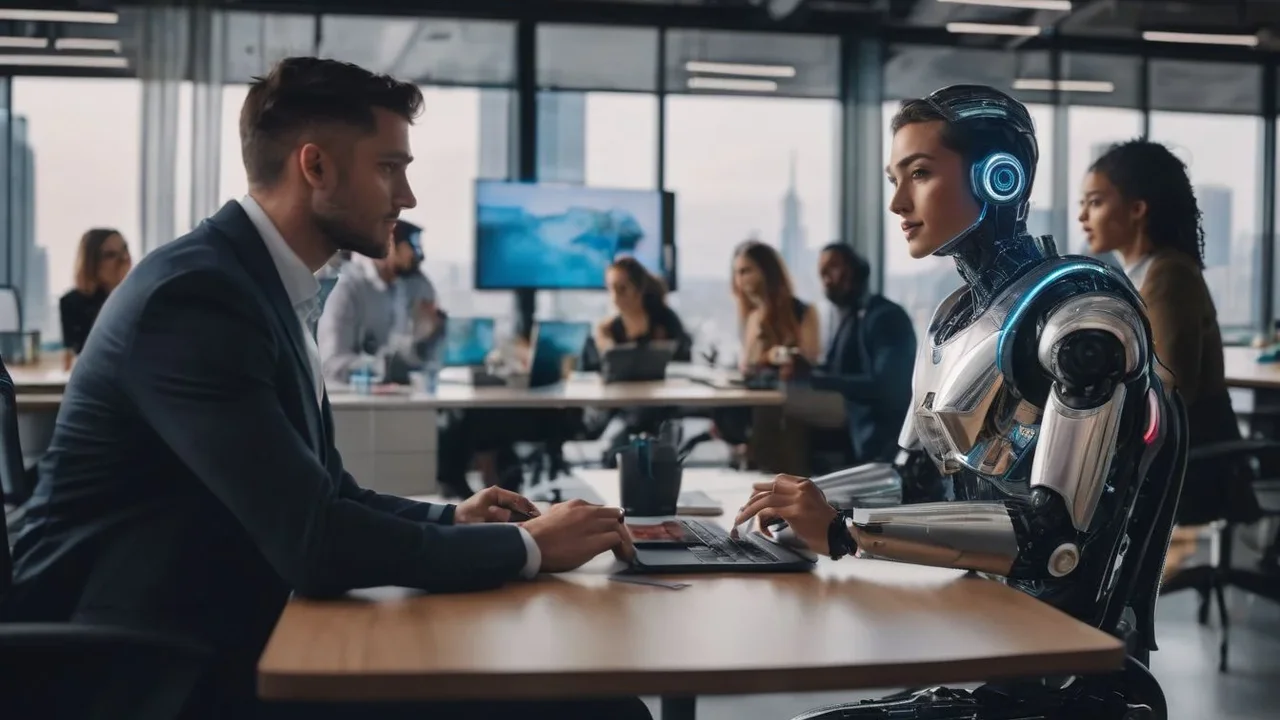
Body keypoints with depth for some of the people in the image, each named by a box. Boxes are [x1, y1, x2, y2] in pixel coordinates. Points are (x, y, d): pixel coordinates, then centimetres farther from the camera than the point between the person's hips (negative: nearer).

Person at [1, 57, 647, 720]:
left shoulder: (261, 285, 9)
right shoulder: (197, 293, -19)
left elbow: (323, 494, 17)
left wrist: (449, 520, 2)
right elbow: (314, 542, -24)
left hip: (220, 642, 9)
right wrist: (526, 546, -14)